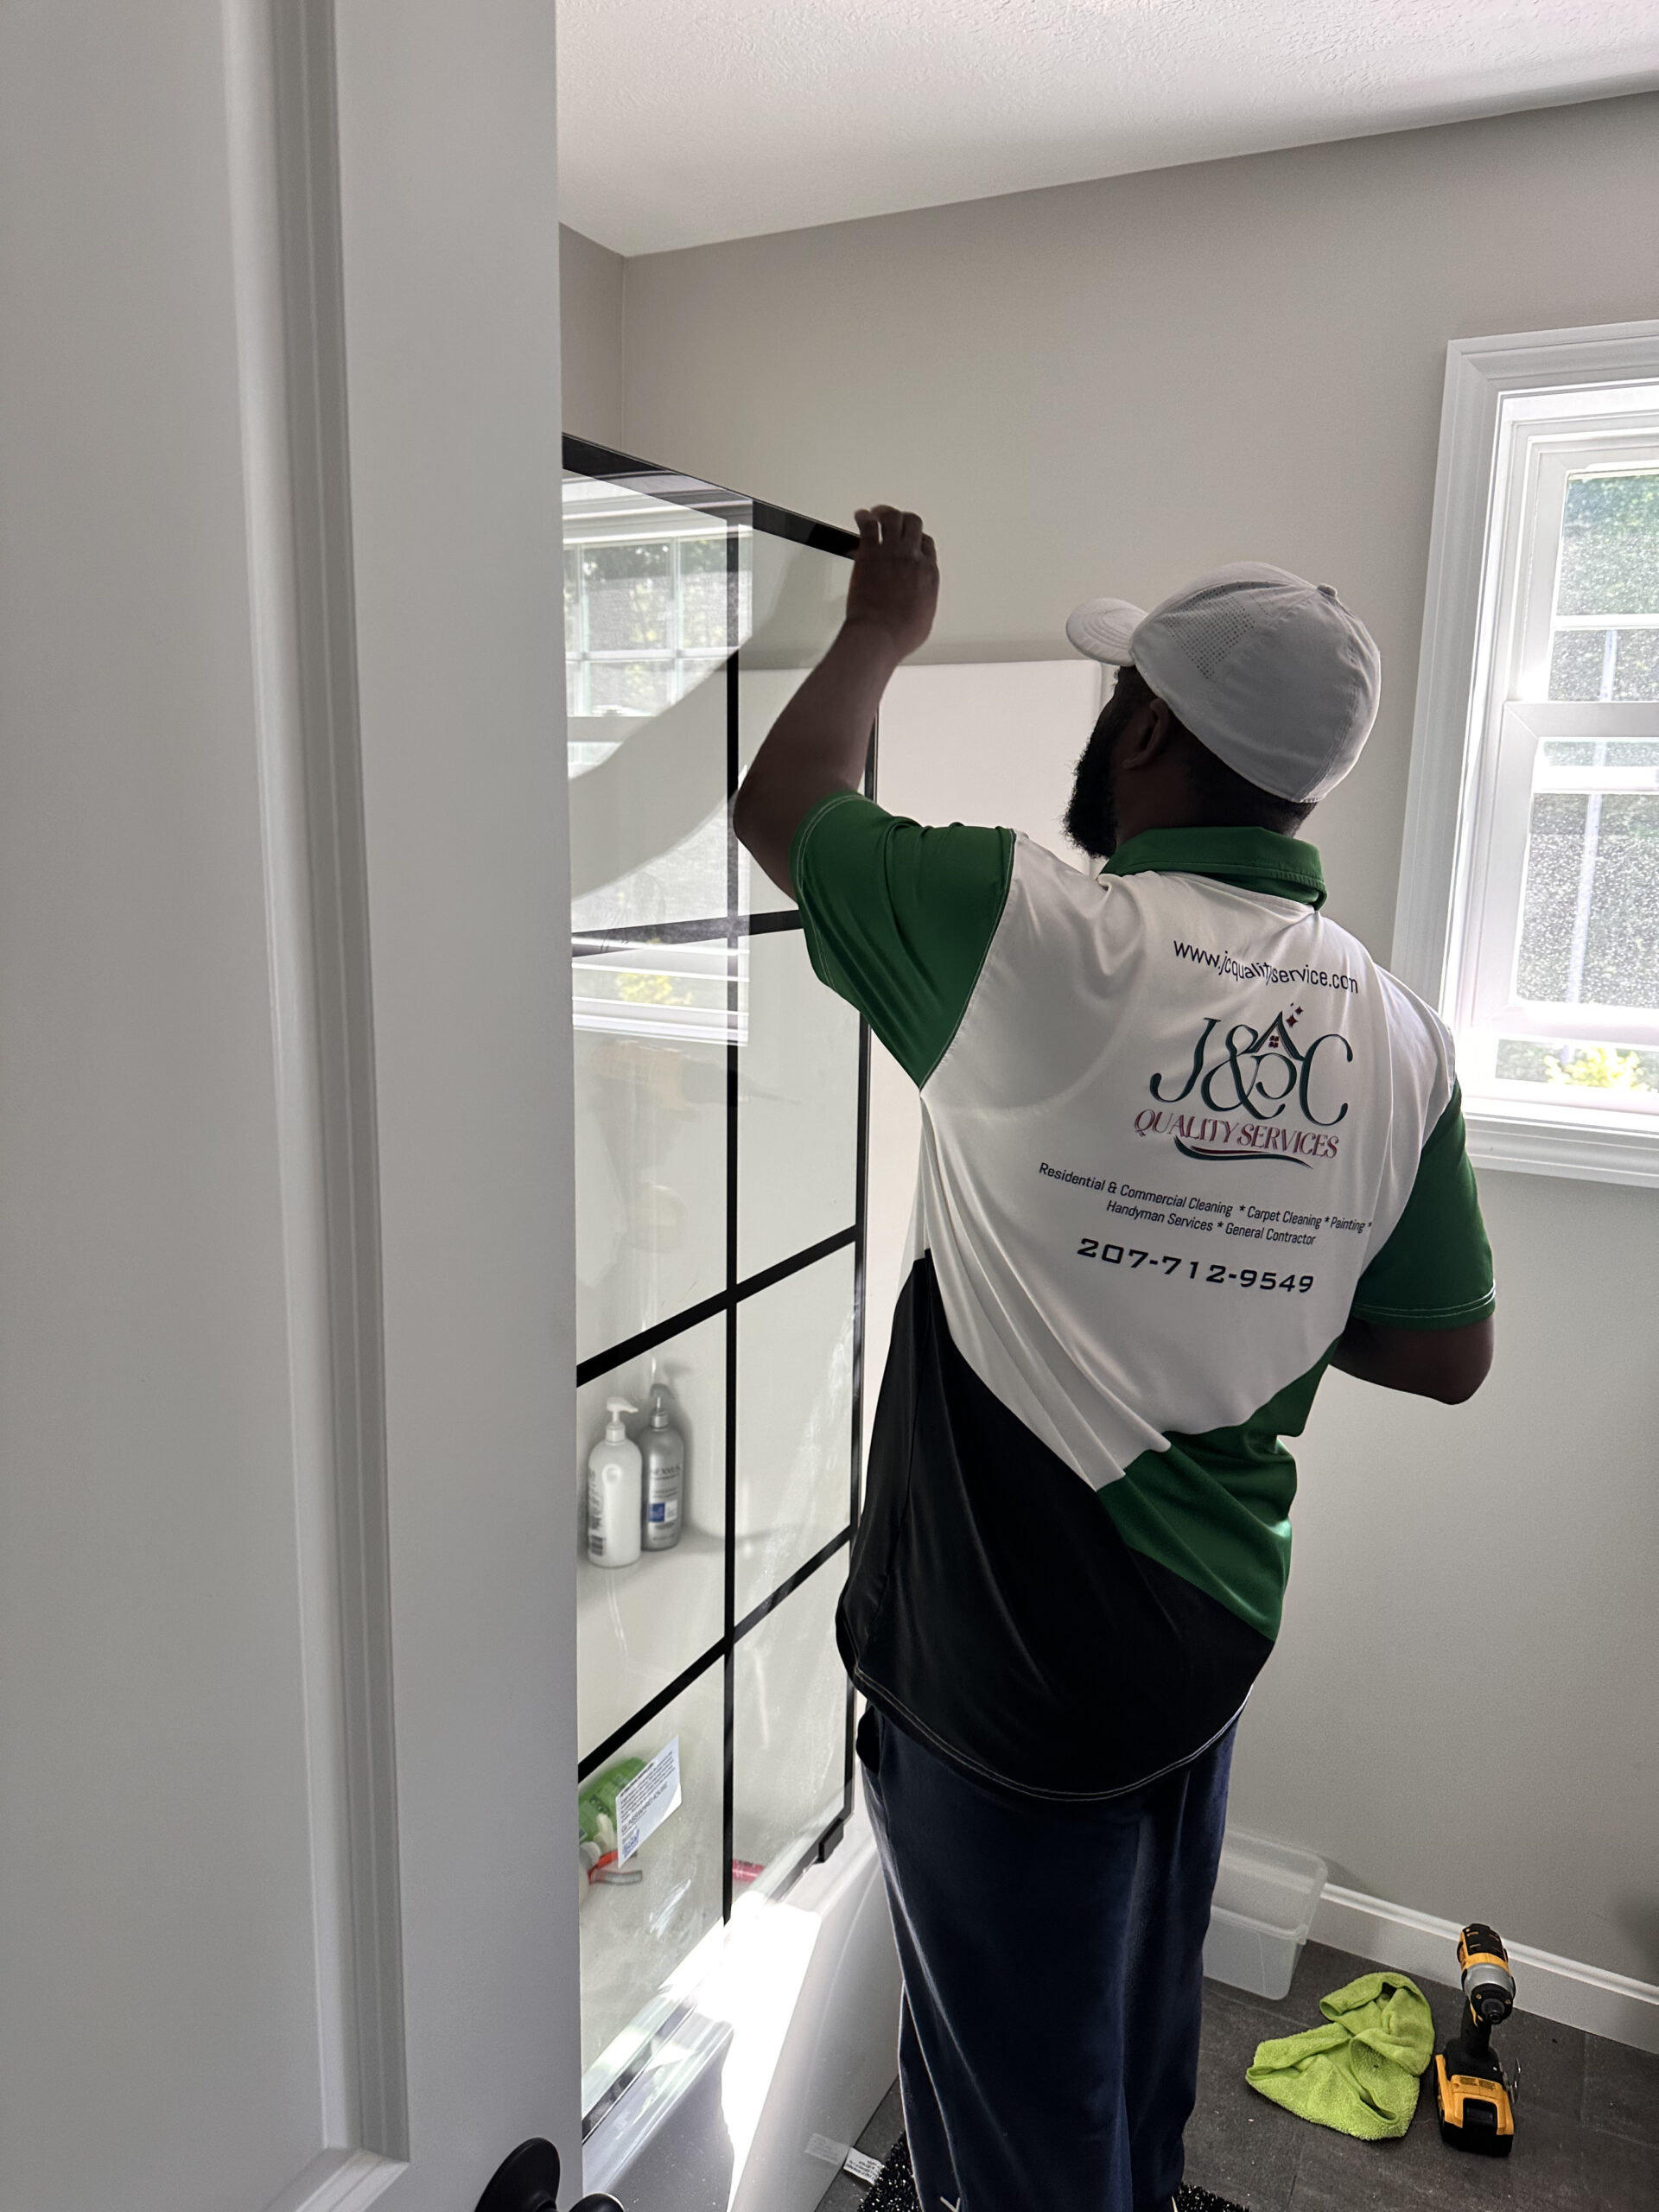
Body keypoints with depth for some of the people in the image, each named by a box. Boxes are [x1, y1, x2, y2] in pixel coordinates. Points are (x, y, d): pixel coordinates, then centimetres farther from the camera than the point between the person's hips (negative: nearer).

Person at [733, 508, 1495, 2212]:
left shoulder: (1037, 939, -23)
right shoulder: (1395, 1033, -5)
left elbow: (781, 806, -6)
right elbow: (1447, 1355, 3)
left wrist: (879, 632, 11)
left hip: (1003, 1661, -6)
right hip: (1212, 1628, 6)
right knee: (1138, 2067, 30)